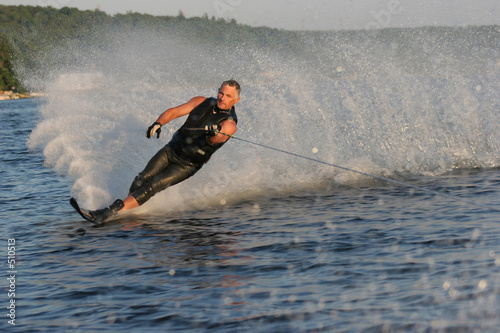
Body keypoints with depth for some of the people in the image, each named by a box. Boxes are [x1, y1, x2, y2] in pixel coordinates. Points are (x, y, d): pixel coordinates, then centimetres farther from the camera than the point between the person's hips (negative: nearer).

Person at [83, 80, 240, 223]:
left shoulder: (229, 124, -12)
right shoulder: (202, 102, 1)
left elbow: (214, 140, -30)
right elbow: (174, 112, -3)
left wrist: (213, 134, -54)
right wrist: (158, 123, -23)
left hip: (186, 165, -5)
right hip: (171, 150, 5)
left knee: (152, 186, -19)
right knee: (142, 179, -14)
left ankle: (111, 211, -26)